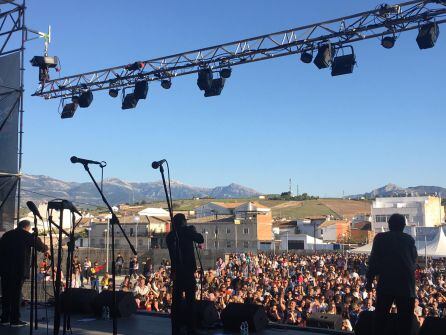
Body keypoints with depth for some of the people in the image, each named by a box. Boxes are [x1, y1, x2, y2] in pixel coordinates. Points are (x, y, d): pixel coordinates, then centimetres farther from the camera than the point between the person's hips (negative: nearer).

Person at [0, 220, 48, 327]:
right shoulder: (27, 236, -3)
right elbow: (41, 247, -5)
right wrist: (46, 249, 16)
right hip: (19, 270, -5)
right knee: (16, 294, -2)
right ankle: (15, 320, 0)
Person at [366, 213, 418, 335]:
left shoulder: (380, 238, 1)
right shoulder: (409, 239, 7)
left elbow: (374, 260, -2)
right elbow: (414, 260, 15)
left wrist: (369, 280, 4)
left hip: (386, 282, -1)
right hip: (406, 283, 1)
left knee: (381, 317, 7)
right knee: (405, 319, 6)